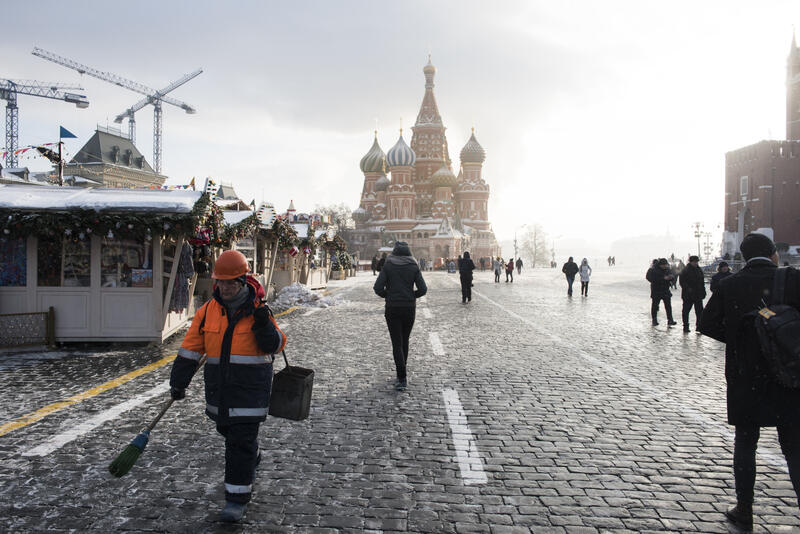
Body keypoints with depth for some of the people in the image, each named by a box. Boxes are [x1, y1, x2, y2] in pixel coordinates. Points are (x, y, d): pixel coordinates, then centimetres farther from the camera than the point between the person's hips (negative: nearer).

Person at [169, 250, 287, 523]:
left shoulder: (257, 310, -7)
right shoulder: (207, 311, 2)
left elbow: (275, 346, -5)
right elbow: (190, 349, 5)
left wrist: (264, 326, -23)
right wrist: (178, 382, 3)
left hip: (250, 385, -5)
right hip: (219, 385, 5)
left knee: (241, 439, -5)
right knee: (227, 429, 21)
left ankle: (238, 499, 6)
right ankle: (252, 458, 52)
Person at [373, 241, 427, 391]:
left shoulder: (388, 266, -3)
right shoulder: (414, 267, 0)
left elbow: (377, 288, -9)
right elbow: (423, 289, -7)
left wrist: (388, 296, 9)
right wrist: (412, 296, 11)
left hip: (392, 309, -1)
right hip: (409, 308, 2)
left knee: (397, 343, 0)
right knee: (405, 340, 19)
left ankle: (402, 379, -9)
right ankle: (402, 372, 29)